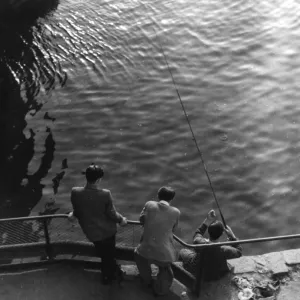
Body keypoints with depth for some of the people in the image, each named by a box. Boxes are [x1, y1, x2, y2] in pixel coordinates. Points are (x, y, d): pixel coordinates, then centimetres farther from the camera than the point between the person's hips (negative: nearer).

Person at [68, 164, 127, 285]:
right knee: (108, 254, 24)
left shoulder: (75, 192, -23)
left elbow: (77, 212, -8)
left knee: (105, 255, 27)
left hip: (92, 232, 3)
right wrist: (121, 219, 5)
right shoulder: (105, 194, -29)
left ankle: (108, 276, 47)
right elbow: (112, 214, -16)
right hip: (107, 230, -2)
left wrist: (73, 214, 17)